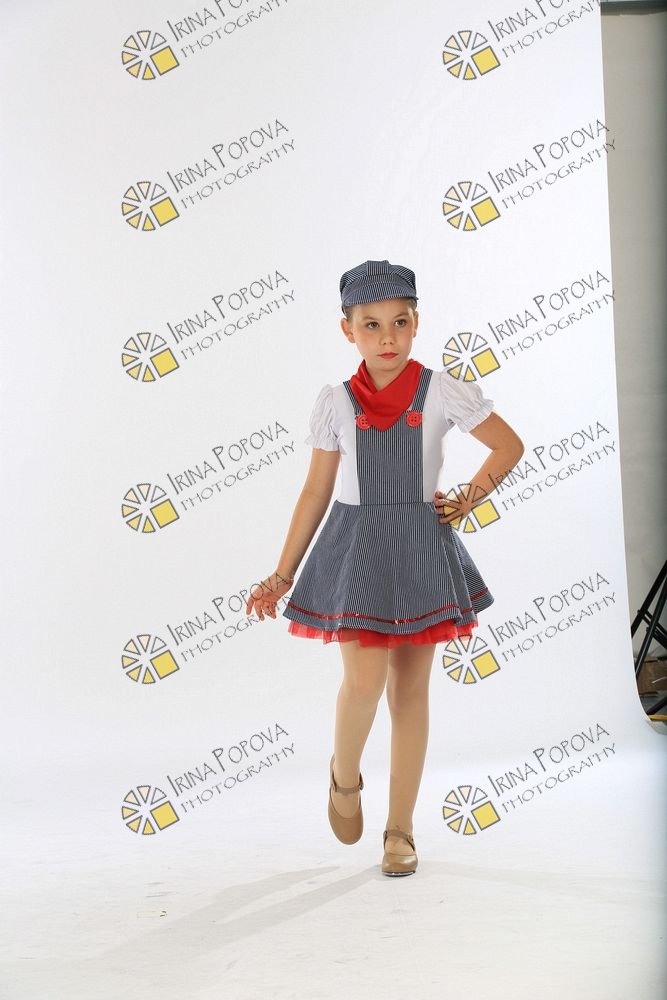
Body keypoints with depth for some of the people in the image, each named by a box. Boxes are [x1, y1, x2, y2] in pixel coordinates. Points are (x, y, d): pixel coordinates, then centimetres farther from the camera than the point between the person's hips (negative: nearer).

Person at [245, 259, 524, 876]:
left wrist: (466, 502, -1)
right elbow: (316, 493, 5)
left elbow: (509, 446, 7)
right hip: (356, 548, 0)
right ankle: (345, 776, 18)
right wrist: (281, 576, 5)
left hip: (422, 548, 0)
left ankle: (400, 831, 15)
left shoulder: (441, 392, -3)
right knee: (365, 676, -15)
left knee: (411, 688, 5)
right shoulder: (336, 403, 0)